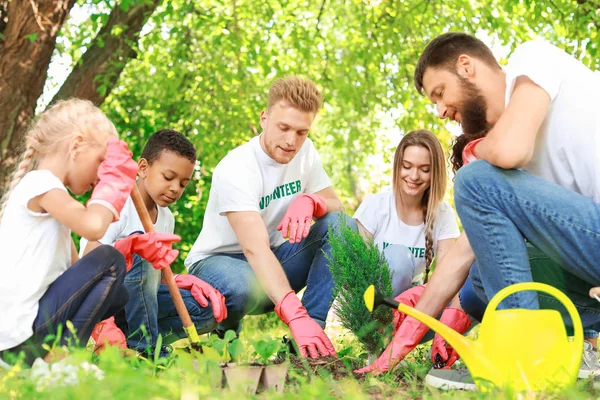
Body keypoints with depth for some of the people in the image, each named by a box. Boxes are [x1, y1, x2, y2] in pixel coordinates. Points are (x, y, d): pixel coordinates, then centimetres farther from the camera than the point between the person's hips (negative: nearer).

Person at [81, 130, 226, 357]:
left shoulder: (166, 218, 8)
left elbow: (158, 273, 11)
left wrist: (187, 282, -10)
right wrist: (132, 246, -47)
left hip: (135, 299, 7)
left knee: (208, 310, -7)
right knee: (137, 253, -34)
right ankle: (145, 347, -25)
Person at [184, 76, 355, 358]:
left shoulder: (305, 152, -5)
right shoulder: (235, 169, -26)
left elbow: (336, 205, -2)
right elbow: (255, 249, -38)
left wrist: (310, 201, -28)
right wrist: (295, 314, -51)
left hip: (275, 261, 6)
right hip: (219, 260, -6)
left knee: (341, 226, -17)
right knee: (245, 287, -42)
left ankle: (312, 330, -20)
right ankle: (224, 331, -4)